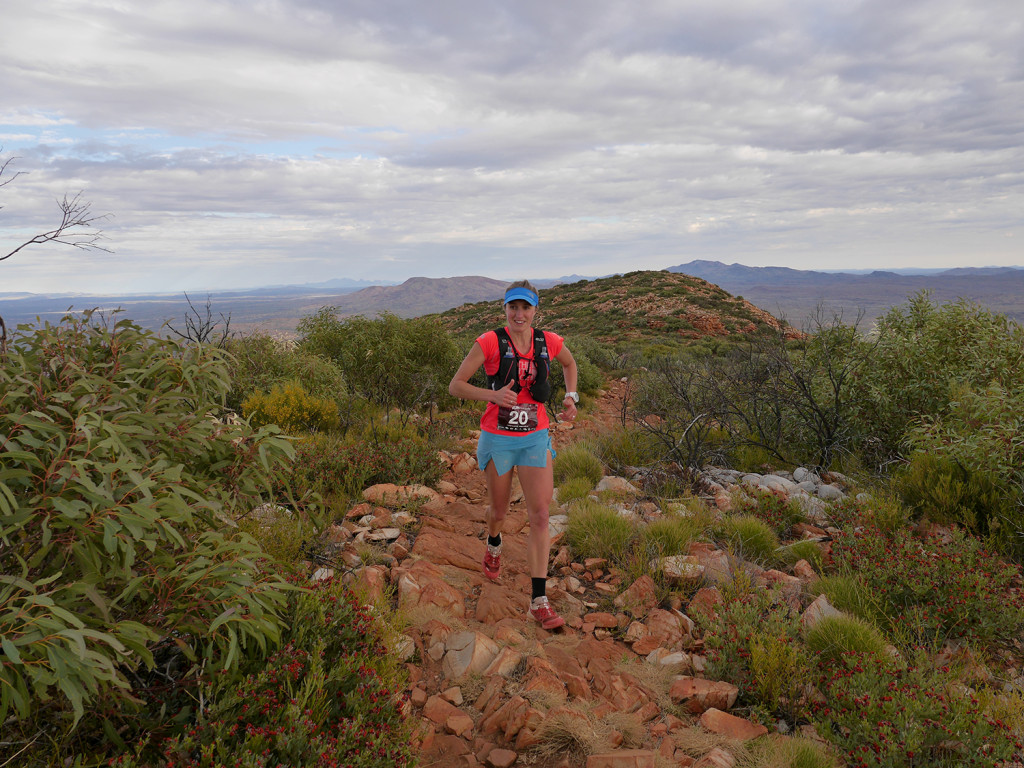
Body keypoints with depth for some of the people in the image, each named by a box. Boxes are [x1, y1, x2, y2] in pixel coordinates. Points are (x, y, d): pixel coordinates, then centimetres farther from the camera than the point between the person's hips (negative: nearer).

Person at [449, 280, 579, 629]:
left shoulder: (549, 342, -3)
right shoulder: (490, 342, -13)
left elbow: (569, 363, 20)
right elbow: (455, 386, -11)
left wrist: (571, 397, 4)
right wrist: (494, 394, -27)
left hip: (535, 439, 2)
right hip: (498, 439, -2)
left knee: (540, 515, -6)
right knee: (499, 510, 17)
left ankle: (539, 601, 1)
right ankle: (493, 543, 55)